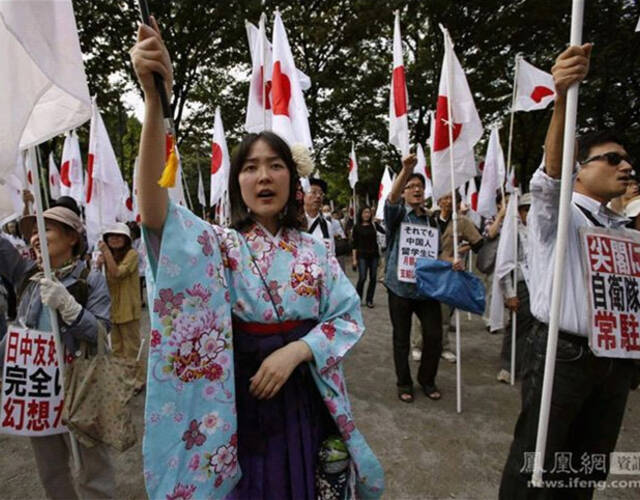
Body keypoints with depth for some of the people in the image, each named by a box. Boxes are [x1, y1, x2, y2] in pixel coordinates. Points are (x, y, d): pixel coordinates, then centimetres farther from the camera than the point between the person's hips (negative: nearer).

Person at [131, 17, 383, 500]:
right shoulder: (218, 244, -8)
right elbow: (155, 209, -26)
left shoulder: (315, 251, 0)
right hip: (238, 404, -2)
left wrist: (295, 351, -19)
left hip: (305, 400, 2)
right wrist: (155, 98, -38)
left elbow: (350, 317, -2)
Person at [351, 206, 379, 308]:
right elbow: (355, 243, 1)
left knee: (373, 278, 4)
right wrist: (354, 259, -4)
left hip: (373, 255, 3)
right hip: (362, 255, -3)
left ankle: (369, 300, 16)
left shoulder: (373, 225, 8)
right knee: (362, 278, -8)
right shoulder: (357, 227, 2)